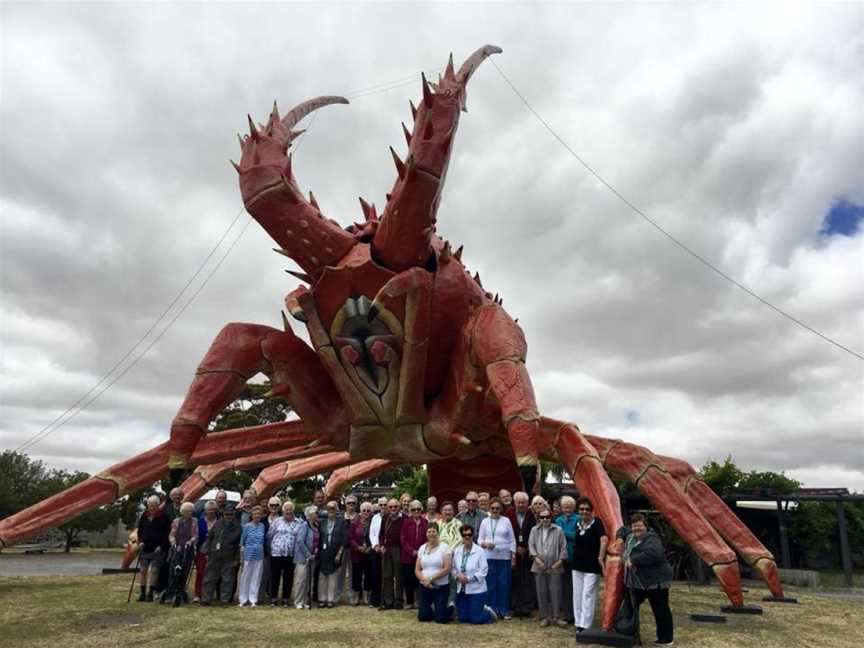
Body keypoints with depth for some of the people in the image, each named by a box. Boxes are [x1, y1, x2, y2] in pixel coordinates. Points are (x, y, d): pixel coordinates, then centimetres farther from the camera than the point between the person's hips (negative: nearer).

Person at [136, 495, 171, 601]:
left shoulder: (163, 517, -6)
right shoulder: (144, 516, 8)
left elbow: (167, 533, -5)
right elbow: (140, 530, 19)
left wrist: (161, 546, -12)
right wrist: (140, 541, 3)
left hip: (158, 549, -5)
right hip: (145, 548, 5)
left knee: (154, 570, -6)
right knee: (143, 570, 6)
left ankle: (150, 593, 2)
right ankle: (143, 593, 16)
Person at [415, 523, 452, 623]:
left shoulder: (444, 547, -6)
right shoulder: (422, 548, 7)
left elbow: (447, 569, -14)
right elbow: (417, 570, 6)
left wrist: (431, 579, -17)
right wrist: (424, 580, -13)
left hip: (441, 587, -4)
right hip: (424, 586, 4)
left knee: (440, 618, -6)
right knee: (423, 617, 0)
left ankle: (450, 608, 25)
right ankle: (431, 609, 32)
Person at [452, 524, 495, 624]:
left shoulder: (479, 551, -11)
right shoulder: (457, 551, 2)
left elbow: (483, 571, -13)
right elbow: (453, 568, 6)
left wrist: (469, 578, -19)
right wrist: (457, 576, -14)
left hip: (476, 590, -5)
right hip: (461, 590, 5)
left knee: (475, 619, -3)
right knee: (462, 619, 9)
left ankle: (489, 612, 29)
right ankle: (483, 609, 36)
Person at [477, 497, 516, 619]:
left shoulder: (506, 521, 5)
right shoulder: (485, 522, 6)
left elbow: (512, 540, 6)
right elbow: (479, 539, 7)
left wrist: (513, 555, 2)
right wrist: (484, 544, -14)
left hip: (504, 557, 0)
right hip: (489, 557, 0)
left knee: (504, 584, 3)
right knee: (490, 584, 2)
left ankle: (504, 610, 14)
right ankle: (492, 609, 14)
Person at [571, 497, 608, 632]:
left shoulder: (596, 522, -12)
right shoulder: (578, 524, 8)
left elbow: (604, 539, -26)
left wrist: (601, 557, -26)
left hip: (592, 566, -7)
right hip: (578, 565, 7)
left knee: (588, 594, -6)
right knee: (577, 594, 11)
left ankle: (585, 625, -1)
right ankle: (578, 623, 21)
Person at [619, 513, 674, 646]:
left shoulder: (651, 539, -20)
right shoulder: (631, 535, 9)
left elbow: (653, 554, -38)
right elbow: (623, 530, 31)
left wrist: (633, 560, -32)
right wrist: (620, 539, 9)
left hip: (655, 580, -9)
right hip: (637, 581, 9)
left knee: (660, 611, 2)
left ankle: (665, 639, 15)